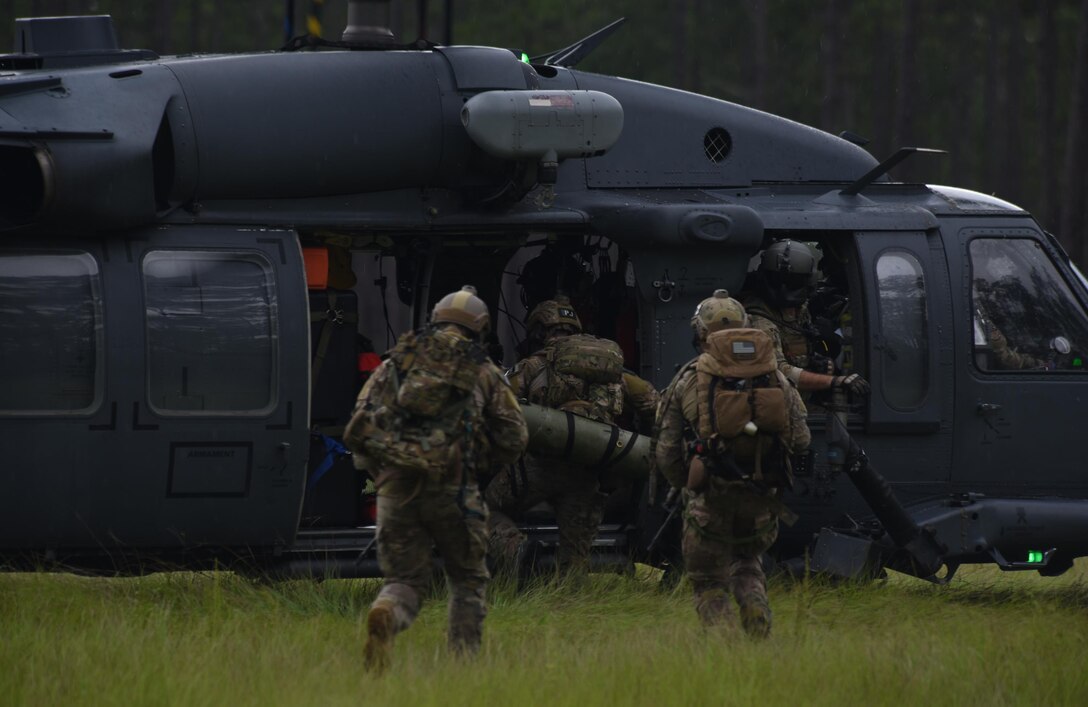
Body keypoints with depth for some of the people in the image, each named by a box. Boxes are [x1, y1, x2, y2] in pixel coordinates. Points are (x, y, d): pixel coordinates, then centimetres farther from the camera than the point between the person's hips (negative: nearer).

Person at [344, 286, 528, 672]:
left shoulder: (395, 365, 14)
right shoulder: (482, 372, 11)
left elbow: (358, 430, 7)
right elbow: (513, 439, 9)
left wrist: (379, 469, 23)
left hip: (396, 490, 1)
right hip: (453, 490, -1)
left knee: (404, 580, 8)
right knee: (468, 581, 18)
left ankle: (384, 615, -25)